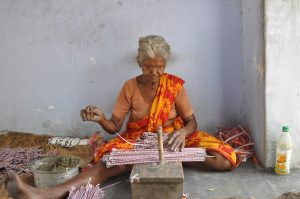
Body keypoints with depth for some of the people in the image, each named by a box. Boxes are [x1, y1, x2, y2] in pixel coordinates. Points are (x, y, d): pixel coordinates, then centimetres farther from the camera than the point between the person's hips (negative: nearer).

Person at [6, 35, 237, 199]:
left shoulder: (175, 85, -8)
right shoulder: (130, 87, -7)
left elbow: (192, 122, -5)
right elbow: (114, 127, -7)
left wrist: (182, 132, -30)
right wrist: (101, 118, -30)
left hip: (171, 139, 1)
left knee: (223, 159, -22)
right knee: (112, 162, -34)